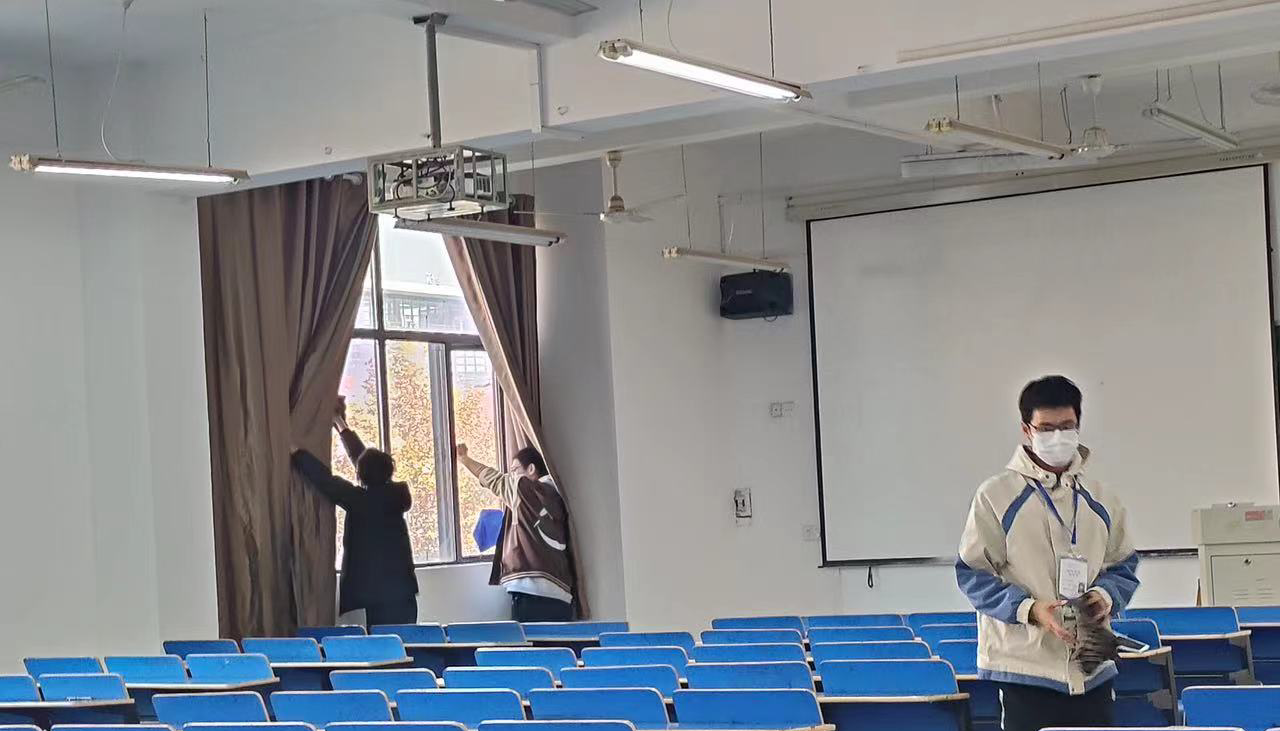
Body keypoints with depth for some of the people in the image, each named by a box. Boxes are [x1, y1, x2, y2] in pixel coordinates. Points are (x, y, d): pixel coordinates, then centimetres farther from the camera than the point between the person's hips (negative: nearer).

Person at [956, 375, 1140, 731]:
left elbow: (1123, 567, 18)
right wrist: (1029, 609, -17)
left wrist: (1106, 596, -6)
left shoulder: (1101, 501, 12)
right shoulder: (997, 495, -2)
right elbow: (972, 573, -3)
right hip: (1025, 665, -4)